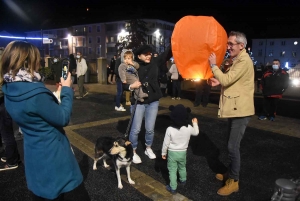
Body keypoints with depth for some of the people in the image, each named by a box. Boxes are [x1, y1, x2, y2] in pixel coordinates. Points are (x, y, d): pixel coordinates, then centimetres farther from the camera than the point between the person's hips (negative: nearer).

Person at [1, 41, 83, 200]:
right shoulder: (36, 94, -31)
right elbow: (63, 119, -21)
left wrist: (58, 93, 4)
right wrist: (67, 90, -13)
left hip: (33, 153, 8)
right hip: (51, 154, -8)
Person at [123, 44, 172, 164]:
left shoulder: (154, 63, 2)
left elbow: (167, 54, -2)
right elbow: (124, 84, -4)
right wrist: (131, 86, -25)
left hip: (153, 102, 4)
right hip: (138, 102, -3)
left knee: (150, 128, 13)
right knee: (136, 129, 5)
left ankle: (148, 149, 35)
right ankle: (133, 152, 23)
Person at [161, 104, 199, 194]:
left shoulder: (170, 129, -24)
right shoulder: (189, 128, -16)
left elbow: (166, 143, -14)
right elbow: (196, 133, 7)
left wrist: (163, 152, 1)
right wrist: (195, 123, 22)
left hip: (172, 153, -3)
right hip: (183, 152, 4)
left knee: (172, 170, 11)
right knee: (182, 167, 28)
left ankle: (173, 188, 19)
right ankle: (183, 180, 51)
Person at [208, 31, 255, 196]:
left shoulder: (244, 61, -18)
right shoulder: (237, 60, 15)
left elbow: (226, 80, -25)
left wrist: (213, 65, -13)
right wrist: (218, 82, 4)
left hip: (240, 110, -10)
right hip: (234, 108, 10)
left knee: (233, 146, -5)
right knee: (231, 145, 18)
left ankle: (233, 181, 10)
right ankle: (231, 173, 33)